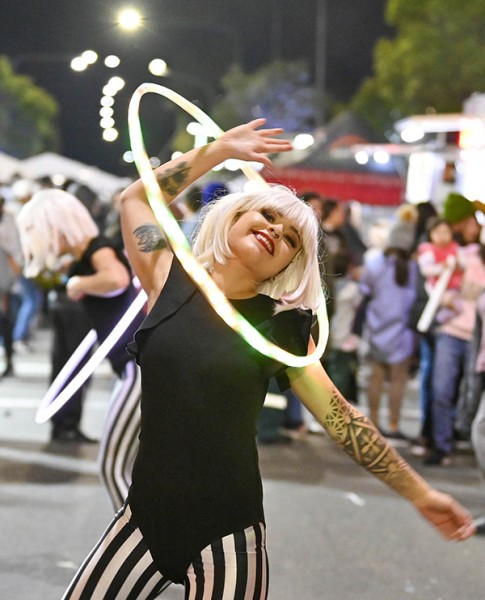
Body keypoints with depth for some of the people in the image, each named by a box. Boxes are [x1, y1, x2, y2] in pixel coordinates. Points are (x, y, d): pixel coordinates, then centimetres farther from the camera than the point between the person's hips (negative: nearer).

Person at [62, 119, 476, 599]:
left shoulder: (281, 328, -1)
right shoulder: (171, 282, 2)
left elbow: (341, 420, 3)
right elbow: (136, 198, 12)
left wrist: (420, 493, 4)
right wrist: (220, 149, 10)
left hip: (228, 533, -1)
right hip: (147, 517, 1)